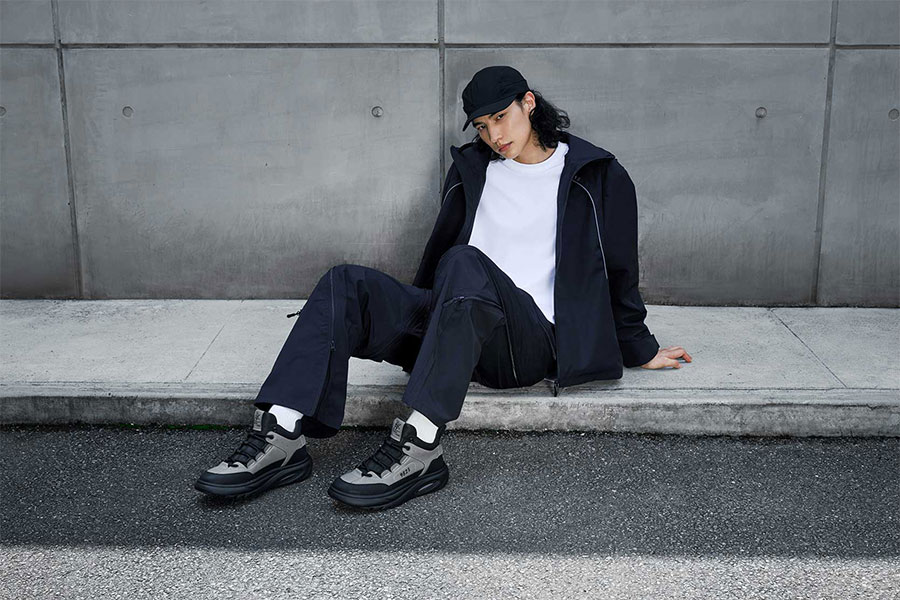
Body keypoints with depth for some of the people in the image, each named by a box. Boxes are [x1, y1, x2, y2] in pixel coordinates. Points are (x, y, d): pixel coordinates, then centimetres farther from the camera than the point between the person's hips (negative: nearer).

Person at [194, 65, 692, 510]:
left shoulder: (597, 176, 8)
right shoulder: (472, 168, 20)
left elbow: (618, 272, 15)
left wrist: (641, 351, 22)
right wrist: (422, 314, 39)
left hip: (534, 341, -5)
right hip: (460, 326, 5)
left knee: (465, 265, -37)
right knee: (346, 284, -19)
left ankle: (418, 448, -44)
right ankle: (281, 438, -33)